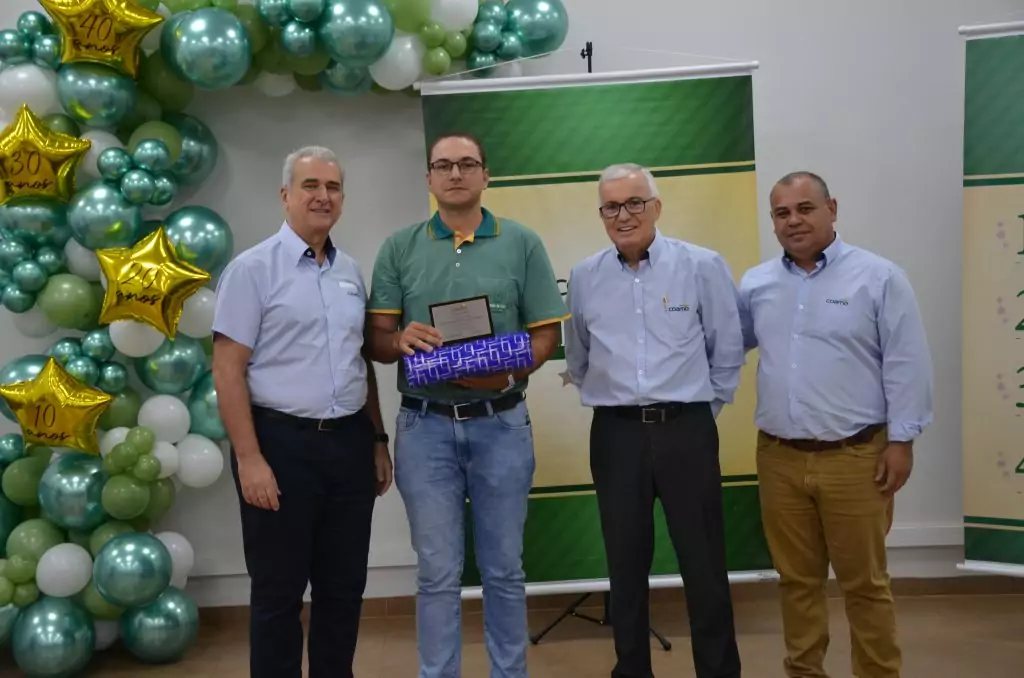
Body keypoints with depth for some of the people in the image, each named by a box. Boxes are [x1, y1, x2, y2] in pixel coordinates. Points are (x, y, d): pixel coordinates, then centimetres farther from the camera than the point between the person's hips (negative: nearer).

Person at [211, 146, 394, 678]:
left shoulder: (350, 271, 12)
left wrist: (378, 441, 14)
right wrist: (249, 458, -16)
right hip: (282, 443, -5)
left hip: (349, 443, 6)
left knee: (343, 588, 14)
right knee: (279, 593, 7)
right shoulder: (253, 268, -6)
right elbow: (227, 369, -10)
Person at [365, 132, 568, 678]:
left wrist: (510, 374, -17)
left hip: (501, 423, 0)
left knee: (504, 568, 12)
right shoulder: (398, 249, 4)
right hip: (425, 426, 0)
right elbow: (377, 340, 2)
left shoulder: (522, 243, 2)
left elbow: (546, 332, 1)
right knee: (437, 572, 9)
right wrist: (402, 339, -21)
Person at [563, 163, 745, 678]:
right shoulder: (584, 278, 5)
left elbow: (727, 353, 4)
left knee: (704, 564, 4)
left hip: (686, 430, -2)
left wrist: (698, 410, 7)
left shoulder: (703, 266, -3)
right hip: (615, 435, 3)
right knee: (625, 565, 12)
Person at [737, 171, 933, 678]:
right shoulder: (755, 284, 7)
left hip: (854, 457, -3)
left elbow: (906, 365, -5)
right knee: (796, 579, 14)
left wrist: (901, 440, -7)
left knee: (864, 582, 7)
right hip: (779, 457, 4)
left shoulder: (878, 277, -4)